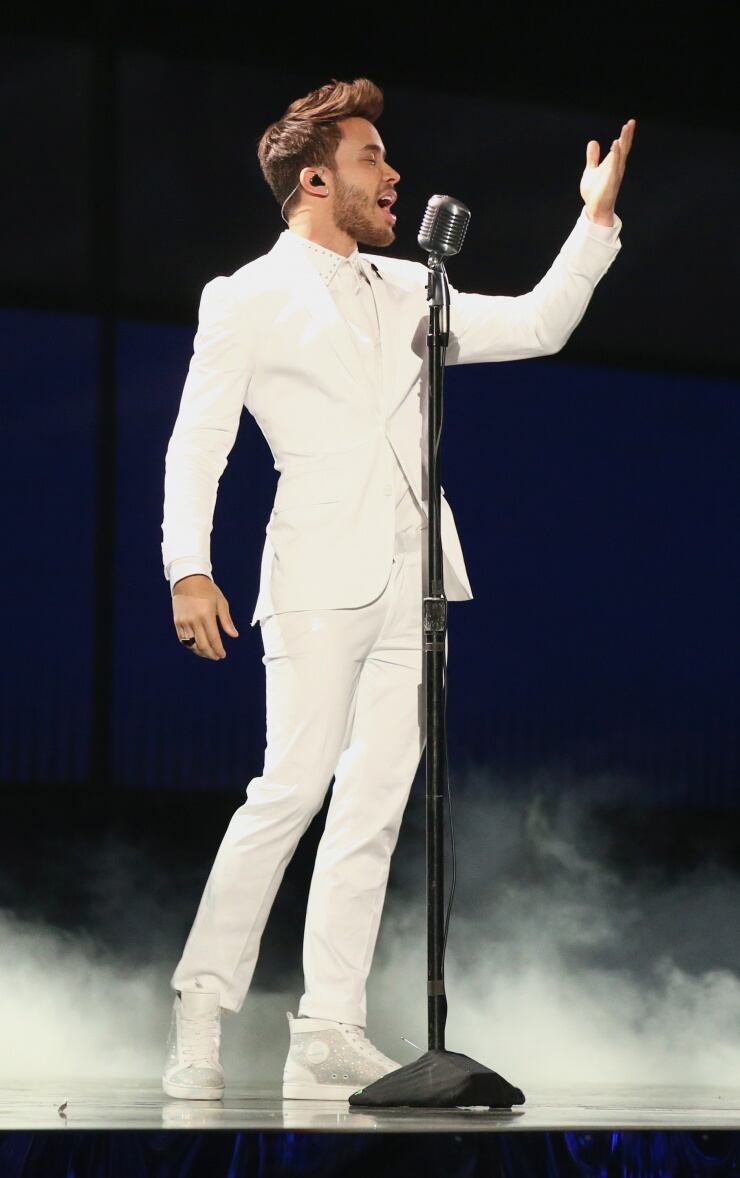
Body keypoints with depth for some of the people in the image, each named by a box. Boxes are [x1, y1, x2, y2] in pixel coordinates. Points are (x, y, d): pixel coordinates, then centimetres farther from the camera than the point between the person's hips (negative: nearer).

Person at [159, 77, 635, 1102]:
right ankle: (202, 1013, -3)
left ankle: (329, 1037, 1)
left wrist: (596, 220, 13)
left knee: (374, 804, 1)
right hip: (321, 578, -6)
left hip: (411, 581, 6)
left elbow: (536, 327, 21)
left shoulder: (406, 291, 20)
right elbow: (198, 442, -1)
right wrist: (189, 569, -13)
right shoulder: (246, 300, 4)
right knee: (294, 787, -13)